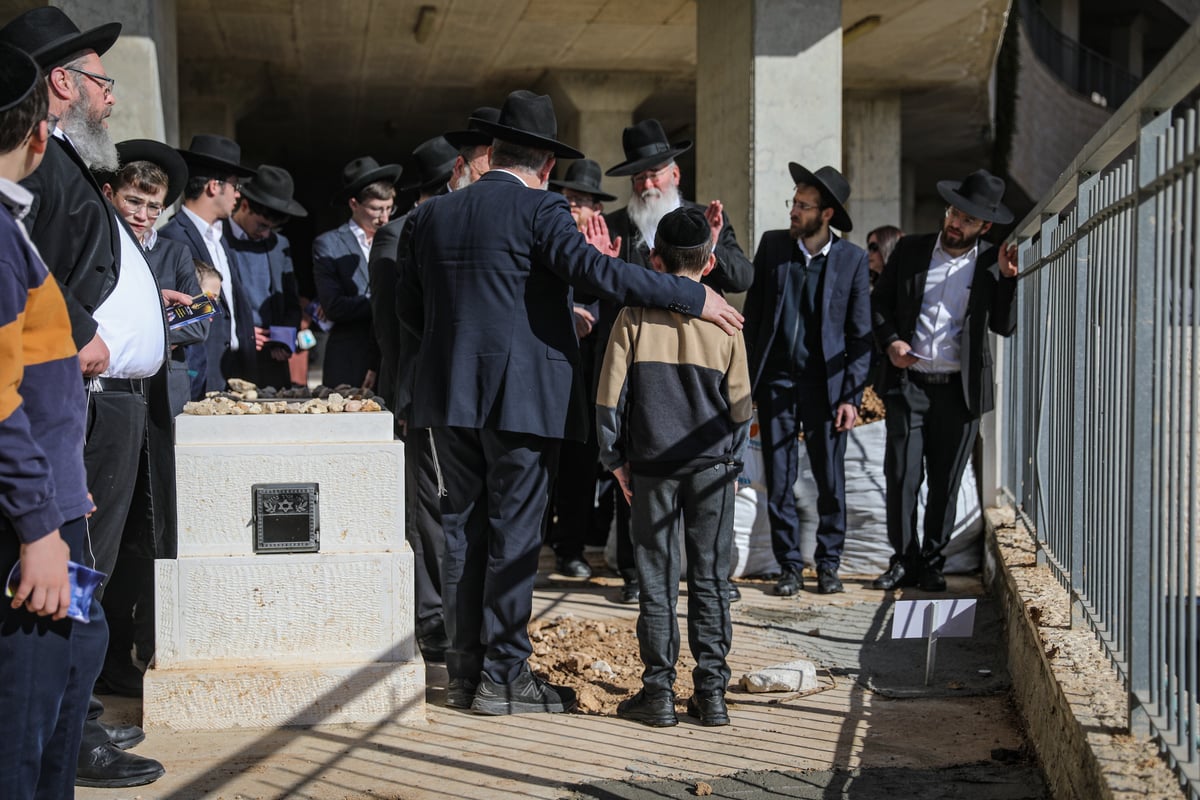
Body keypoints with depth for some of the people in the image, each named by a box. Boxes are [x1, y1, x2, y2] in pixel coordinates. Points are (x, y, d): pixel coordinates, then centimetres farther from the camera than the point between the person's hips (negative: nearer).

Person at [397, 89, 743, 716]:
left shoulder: (430, 216, 10)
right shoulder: (537, 209, -8)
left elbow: (409, 308, 12)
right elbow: (594, 270, -21)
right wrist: (693, 297, -17)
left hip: (447, 393, 6)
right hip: (522, 394, -6)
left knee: (463, 528, 12)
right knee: (514, 534, 1)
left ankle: (463, 671, 17)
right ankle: (504, 678, 5)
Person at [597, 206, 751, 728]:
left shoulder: (635, 316, -3)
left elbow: (610, 396, -3)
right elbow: (740, 401, 3)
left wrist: (616, 460, 6)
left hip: (652, 464, -1)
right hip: (711, 463, 1)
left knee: (656, 578, 5)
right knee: (710, 578, 7)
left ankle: (659, 691, 7)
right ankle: (711, 691, 8)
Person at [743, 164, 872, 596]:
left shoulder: (852, 258, -2)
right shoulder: (772, 245, 3)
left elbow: (860, 334, 0)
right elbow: (752, 314, 8)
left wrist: (851, 396, -5)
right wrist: (747, 377, 3)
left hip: (826, 383, -1)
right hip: (776, 381, 2)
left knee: (831, 481, 3)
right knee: (779, 481, 4)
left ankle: (828, 564, 18)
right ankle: (789, 566, 15)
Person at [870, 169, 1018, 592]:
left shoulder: (990, 264, 3)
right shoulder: (911, 249, 5)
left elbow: (1004, 326, 2)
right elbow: (879, 302, 12)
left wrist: (1006, 278, -11)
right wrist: (890, 341, -5)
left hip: (960, 389, 0)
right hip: (908, 383, 0)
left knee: (945, 482, 6)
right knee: (902, 475, -2)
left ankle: (932, 563, 19)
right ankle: (904, 561, 12)